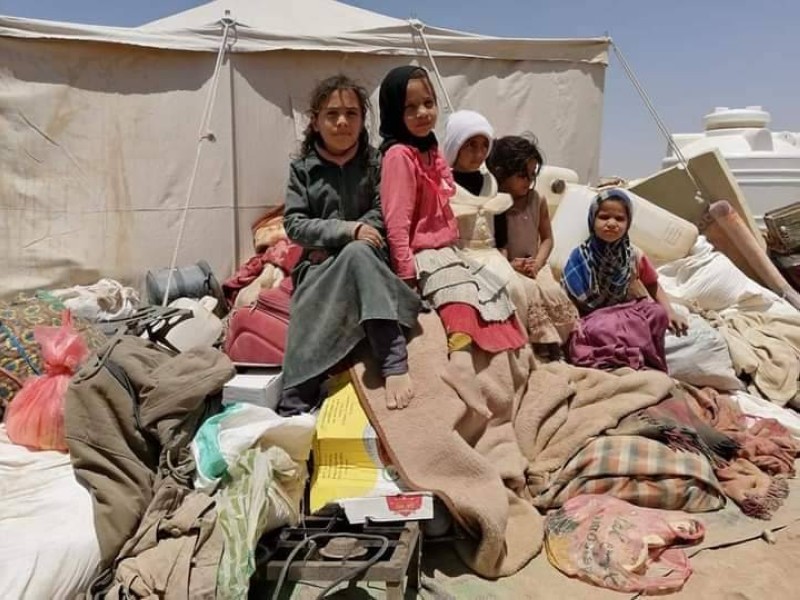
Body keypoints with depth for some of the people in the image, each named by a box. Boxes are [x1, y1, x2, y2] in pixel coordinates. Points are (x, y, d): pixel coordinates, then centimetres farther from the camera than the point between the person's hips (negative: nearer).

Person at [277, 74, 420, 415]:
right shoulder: (302, 169, 8)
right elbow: (294, 225, -1)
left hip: (367, 262, -1)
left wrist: (334, 246, -13)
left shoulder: (375, 163, 7)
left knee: (358, 253, -38)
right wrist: (347, 230, -17)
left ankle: (393, 366, -45)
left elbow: (381, 217, -2)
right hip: (319, 268, 1)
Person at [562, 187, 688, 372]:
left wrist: (669, 312, -1)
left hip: (629, 315, 4)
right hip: (595, 320, -3)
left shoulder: (635, 256, 0)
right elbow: (573, 300, -3)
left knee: (659, 314, -25)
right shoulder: (580, 257, -8)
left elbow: (653, 286, 14)